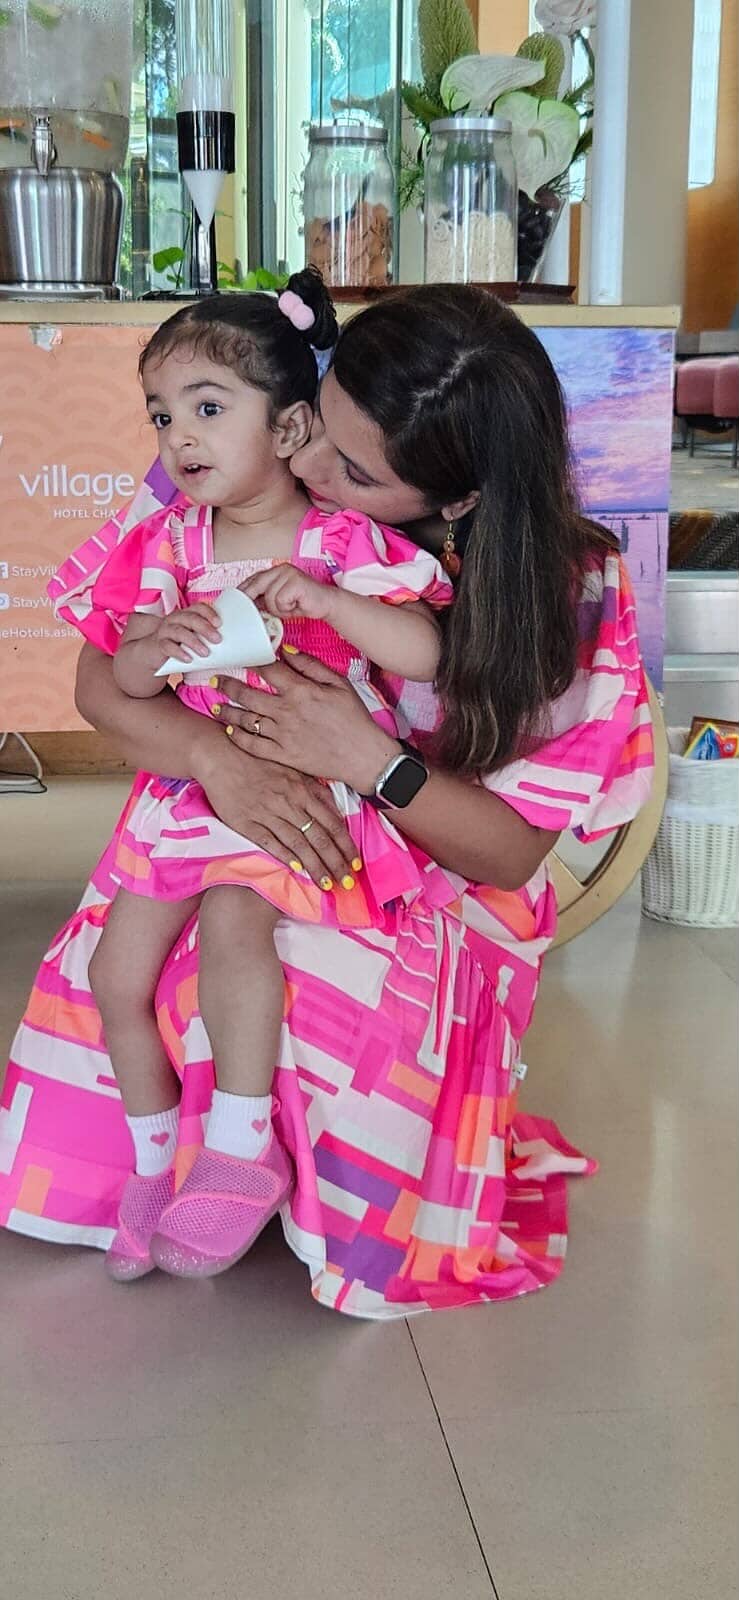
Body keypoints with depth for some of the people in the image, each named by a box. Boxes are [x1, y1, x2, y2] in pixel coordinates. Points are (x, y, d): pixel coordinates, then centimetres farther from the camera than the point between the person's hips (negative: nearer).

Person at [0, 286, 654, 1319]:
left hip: (431, 890, -2)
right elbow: (101, 675, -8)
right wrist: (214, 754, -29)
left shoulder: (564, 589, -14)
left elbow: (514, 851, -12)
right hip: (237, 818, 3)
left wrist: (368, 759, -29)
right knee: (116, 970, -18)